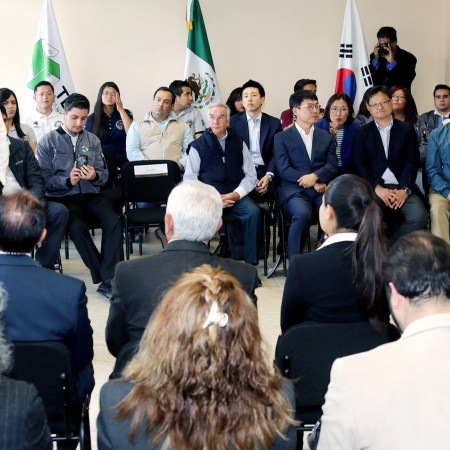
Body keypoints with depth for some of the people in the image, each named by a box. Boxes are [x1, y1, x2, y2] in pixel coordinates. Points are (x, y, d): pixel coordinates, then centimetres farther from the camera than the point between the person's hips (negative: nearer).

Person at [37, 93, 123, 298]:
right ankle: (106, 277, -21)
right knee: (77, 226, -33)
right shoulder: (48, 141, 4)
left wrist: (94, 176, -12)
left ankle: (108, 280, -26)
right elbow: (43, 179, -3)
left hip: (91, 195, 3)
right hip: (62, 197, -3)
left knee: (113, 221, -26)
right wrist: (68, 181, -18)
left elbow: (104, 174, 12)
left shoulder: (93, 140, 16)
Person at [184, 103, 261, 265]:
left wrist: (235, 194, -7)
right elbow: (189, 178, 4)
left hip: (235, 195, 2)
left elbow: (250, 175, 11)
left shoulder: (239, 143, 17)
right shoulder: (198, 145, 12)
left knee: (253, 212, -28)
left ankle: (251, 262, -21)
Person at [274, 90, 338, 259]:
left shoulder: (327, 137, 21)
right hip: (293, 189, -3)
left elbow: (332, 166, 8)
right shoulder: (282, 138, 11)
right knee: (303, 214, -36)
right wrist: (314, 185, -10)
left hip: (321, 189, 3)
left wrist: (315, 176, -14)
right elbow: (284, 170, -2)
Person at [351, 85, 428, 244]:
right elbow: (359, 165, 2)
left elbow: (412, 162, 5)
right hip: (373, 188, -1)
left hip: (402, 188, 1)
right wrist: (377, 188, -13)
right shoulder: (361, 133, 12)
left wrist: (405, 189, -10)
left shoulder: (407, 129, 12)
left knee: (420, 218, -27)